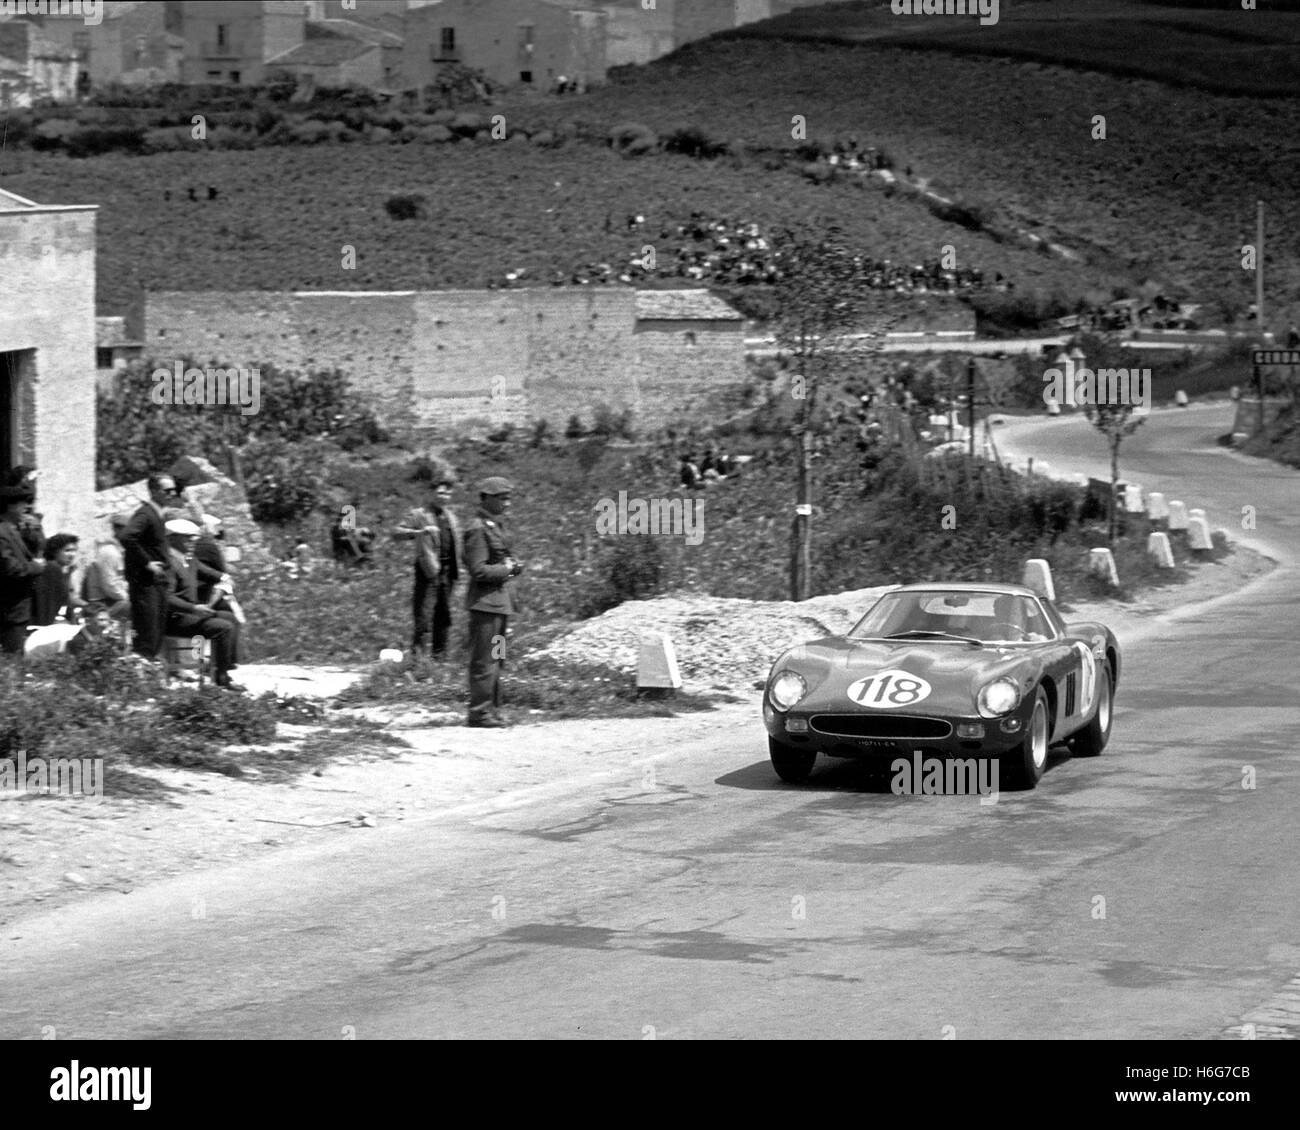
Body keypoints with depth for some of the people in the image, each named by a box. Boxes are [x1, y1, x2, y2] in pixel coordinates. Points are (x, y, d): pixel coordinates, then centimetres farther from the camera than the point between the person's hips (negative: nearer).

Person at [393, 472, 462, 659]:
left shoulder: (451, 518, 16)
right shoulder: (419, 515, -4)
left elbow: (458, 545, 25)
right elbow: (397, 533, -17)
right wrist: (420, 532, -33)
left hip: (447, 572, 6)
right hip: (428, 571, -6)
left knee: (444, 616, 11)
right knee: (424, 615, -10)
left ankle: (439, 654, 20)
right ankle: (417, 651, -5)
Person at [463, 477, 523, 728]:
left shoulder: (497, 526, 16)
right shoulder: (478, 529, -15)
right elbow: (478, 570, -20)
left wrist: (512, 566, 12)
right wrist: (508, 569, -13)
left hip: (501, 601, 10)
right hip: (485, 601, -10)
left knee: (496, 660, 14)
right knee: (484, 661, -7)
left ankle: (492, 709, 20)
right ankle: (479, 713, -4)